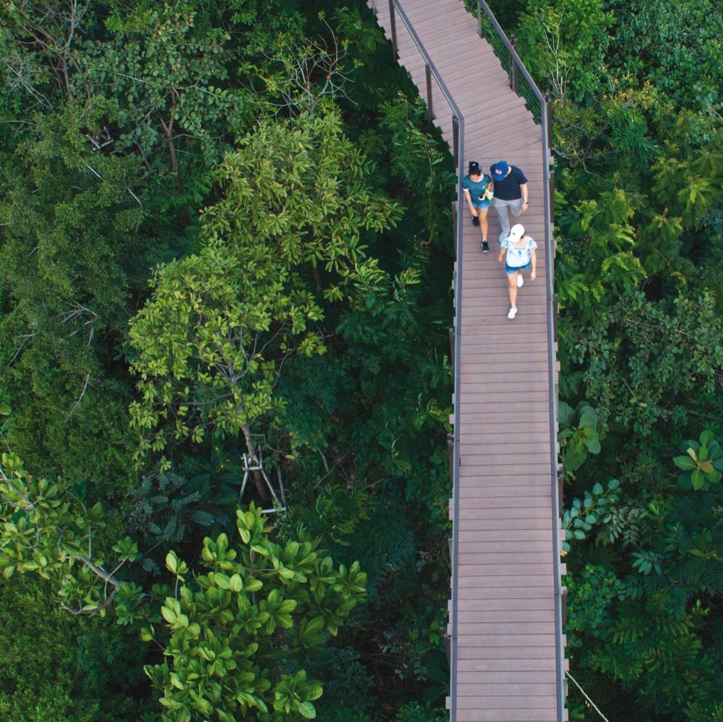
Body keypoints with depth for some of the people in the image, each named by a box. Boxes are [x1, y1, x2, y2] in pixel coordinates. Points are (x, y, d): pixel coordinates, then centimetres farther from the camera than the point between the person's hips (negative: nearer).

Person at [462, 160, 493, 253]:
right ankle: (475, 215, 72)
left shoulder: (486, 178, -36)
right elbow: (467, 194, -20)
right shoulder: (465, 180, -37)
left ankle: (484, 241, 29)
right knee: (475, 210, 34)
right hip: (472, 200, 1)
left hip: (483, 200, -1)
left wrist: (485, 194, -25)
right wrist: (472, 208, -12)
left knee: (483, 220, 11)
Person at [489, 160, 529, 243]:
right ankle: (505, 231, 56)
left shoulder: (517, 173, -36)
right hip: (499, 199, 1)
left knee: (516, 214, 27)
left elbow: (524, 185, -18)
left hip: (515, 199, -1)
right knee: (502, 216, 26)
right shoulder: (494, 168, -32)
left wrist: (525, 202, -11)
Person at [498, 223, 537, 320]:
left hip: (525, 262, 0)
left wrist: (534, 271, -15)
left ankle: (519, 274, 77)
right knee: (513, 285, 17)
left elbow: (533, 255, -22)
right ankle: (513, 307, 40)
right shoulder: (507, 241, -37)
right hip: (512, 263, 0)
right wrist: (500, 256, 9)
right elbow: (503, 248, -13)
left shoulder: (530, 241, -38)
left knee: (521, 270, 37)